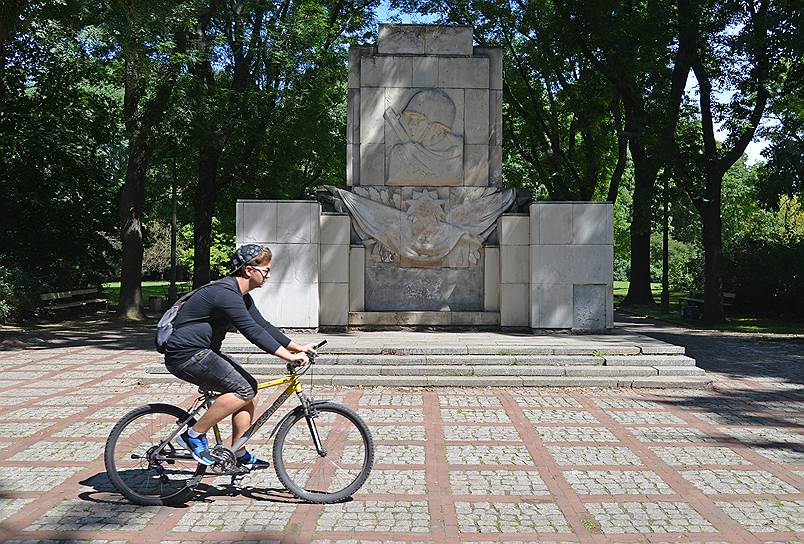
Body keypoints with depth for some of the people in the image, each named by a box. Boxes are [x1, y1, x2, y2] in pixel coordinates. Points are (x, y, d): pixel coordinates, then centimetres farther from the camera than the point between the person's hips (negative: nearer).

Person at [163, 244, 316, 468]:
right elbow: (253, 331, -29)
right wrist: (290, 356, -30)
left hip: (202, 352, 10)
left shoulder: (241, 296, 10)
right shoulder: (225, 294, -22)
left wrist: (297, 347, 5)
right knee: (243, 390, -20)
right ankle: (194, 436, -8)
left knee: (250, 390, 4)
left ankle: (239, 456, 9)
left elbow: (263, 325, 12)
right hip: (186, 354, -10)